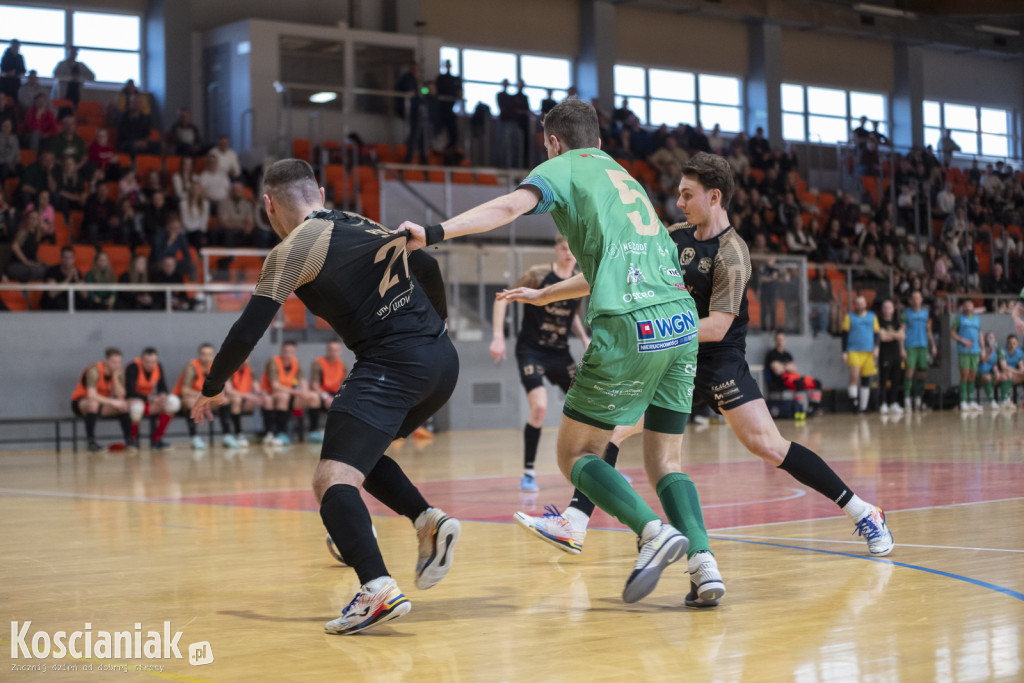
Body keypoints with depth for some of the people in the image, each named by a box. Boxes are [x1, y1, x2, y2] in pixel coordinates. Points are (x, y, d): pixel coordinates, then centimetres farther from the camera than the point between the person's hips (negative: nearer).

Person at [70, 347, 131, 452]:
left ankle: (129, 440, -10)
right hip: (80, 403, -6)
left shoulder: (119, 373, -7)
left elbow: (120, 396, -18)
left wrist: (115, 377, -26)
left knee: (124, 406, -16)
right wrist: (112, 401, -38)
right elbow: (91, 395, -37)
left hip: (101, 403, 6)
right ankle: (91, 442, -36)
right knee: (93, 403, -40)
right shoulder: (94, 370, -26)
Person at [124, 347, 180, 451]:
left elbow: (163, 388, 2)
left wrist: (163, 395, -24)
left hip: (150, 404, 6)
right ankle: (132, 439, -13)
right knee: (136, 406, -41)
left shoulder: (159, 367, -3)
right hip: (133, 400, -6)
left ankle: (156, 439, -6)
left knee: (173, 402, -18)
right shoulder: (133, 367, -21)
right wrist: (150, 398, -34)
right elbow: (130, 392, -25)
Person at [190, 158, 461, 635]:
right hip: (443, 359, 8)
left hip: (393, 364, -8)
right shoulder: (364, 225, 21)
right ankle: (429, 522, 8)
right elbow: (429, 270, 29)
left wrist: (211, 390, 12)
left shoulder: (293, 250, 0)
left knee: (332, 481, -14)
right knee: (360, 453, 27)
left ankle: (378, 590, -34)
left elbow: (247, 332, -2)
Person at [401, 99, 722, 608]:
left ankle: (653, 531, -15)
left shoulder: (563, 169, 10)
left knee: (575, 455, 6)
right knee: (664, 461, 15)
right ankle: (703, 561, -5)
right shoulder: (624, 177, 30)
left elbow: (511, 206, -12)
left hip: (629, 327, -6)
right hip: (681, 319, 7)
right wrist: (545, 293, 54)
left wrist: (434, 233, -21)